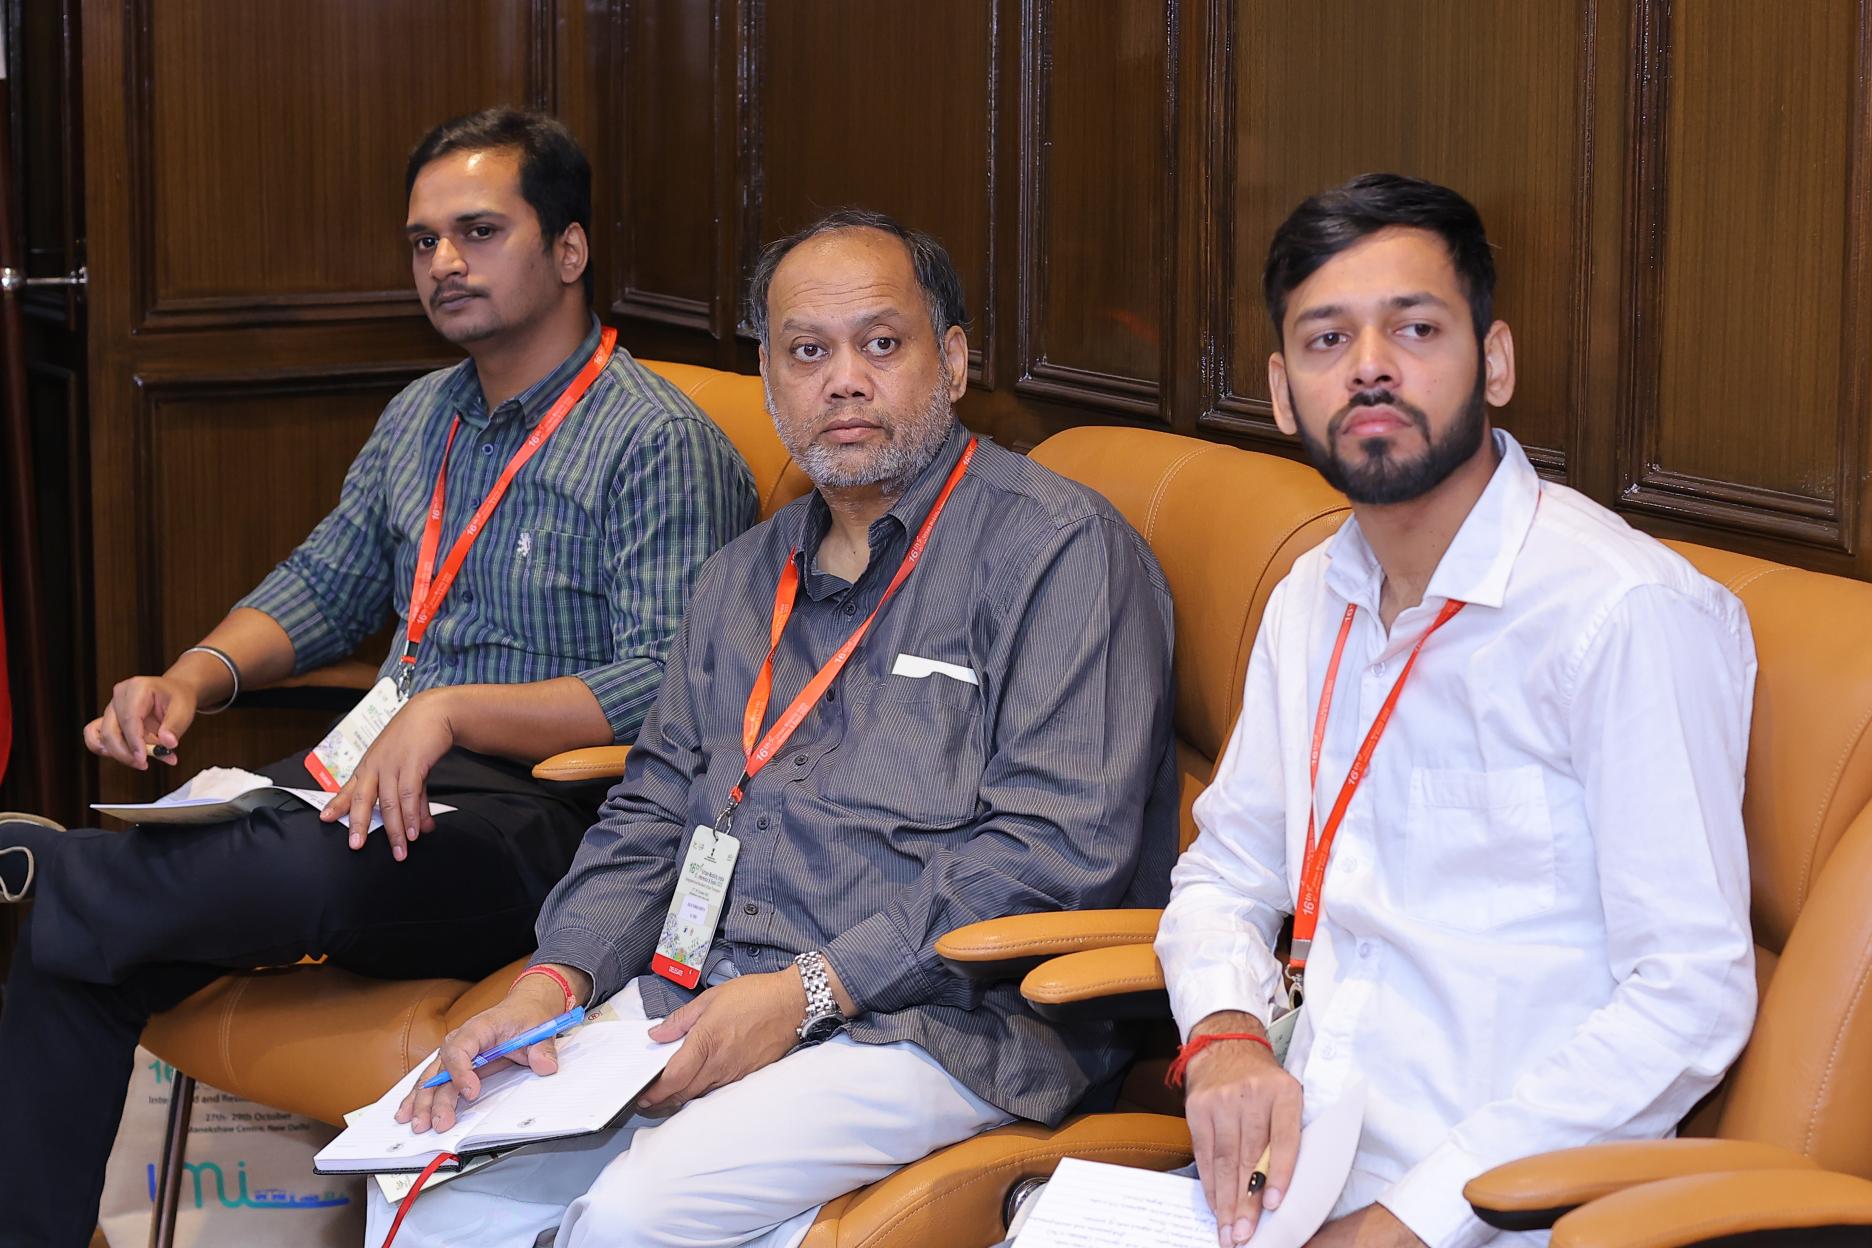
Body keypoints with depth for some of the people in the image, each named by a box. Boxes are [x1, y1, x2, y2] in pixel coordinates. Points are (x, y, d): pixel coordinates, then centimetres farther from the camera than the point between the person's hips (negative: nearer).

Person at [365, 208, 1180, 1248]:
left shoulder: (1057, 546, -3)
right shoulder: (743, 579, 22)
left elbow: (1061, 842, -13)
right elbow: (652, 814, 22)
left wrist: (809, 992, -16)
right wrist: (552, 984, 1)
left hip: (933, 1019, -7)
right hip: (695, 1000, 7)